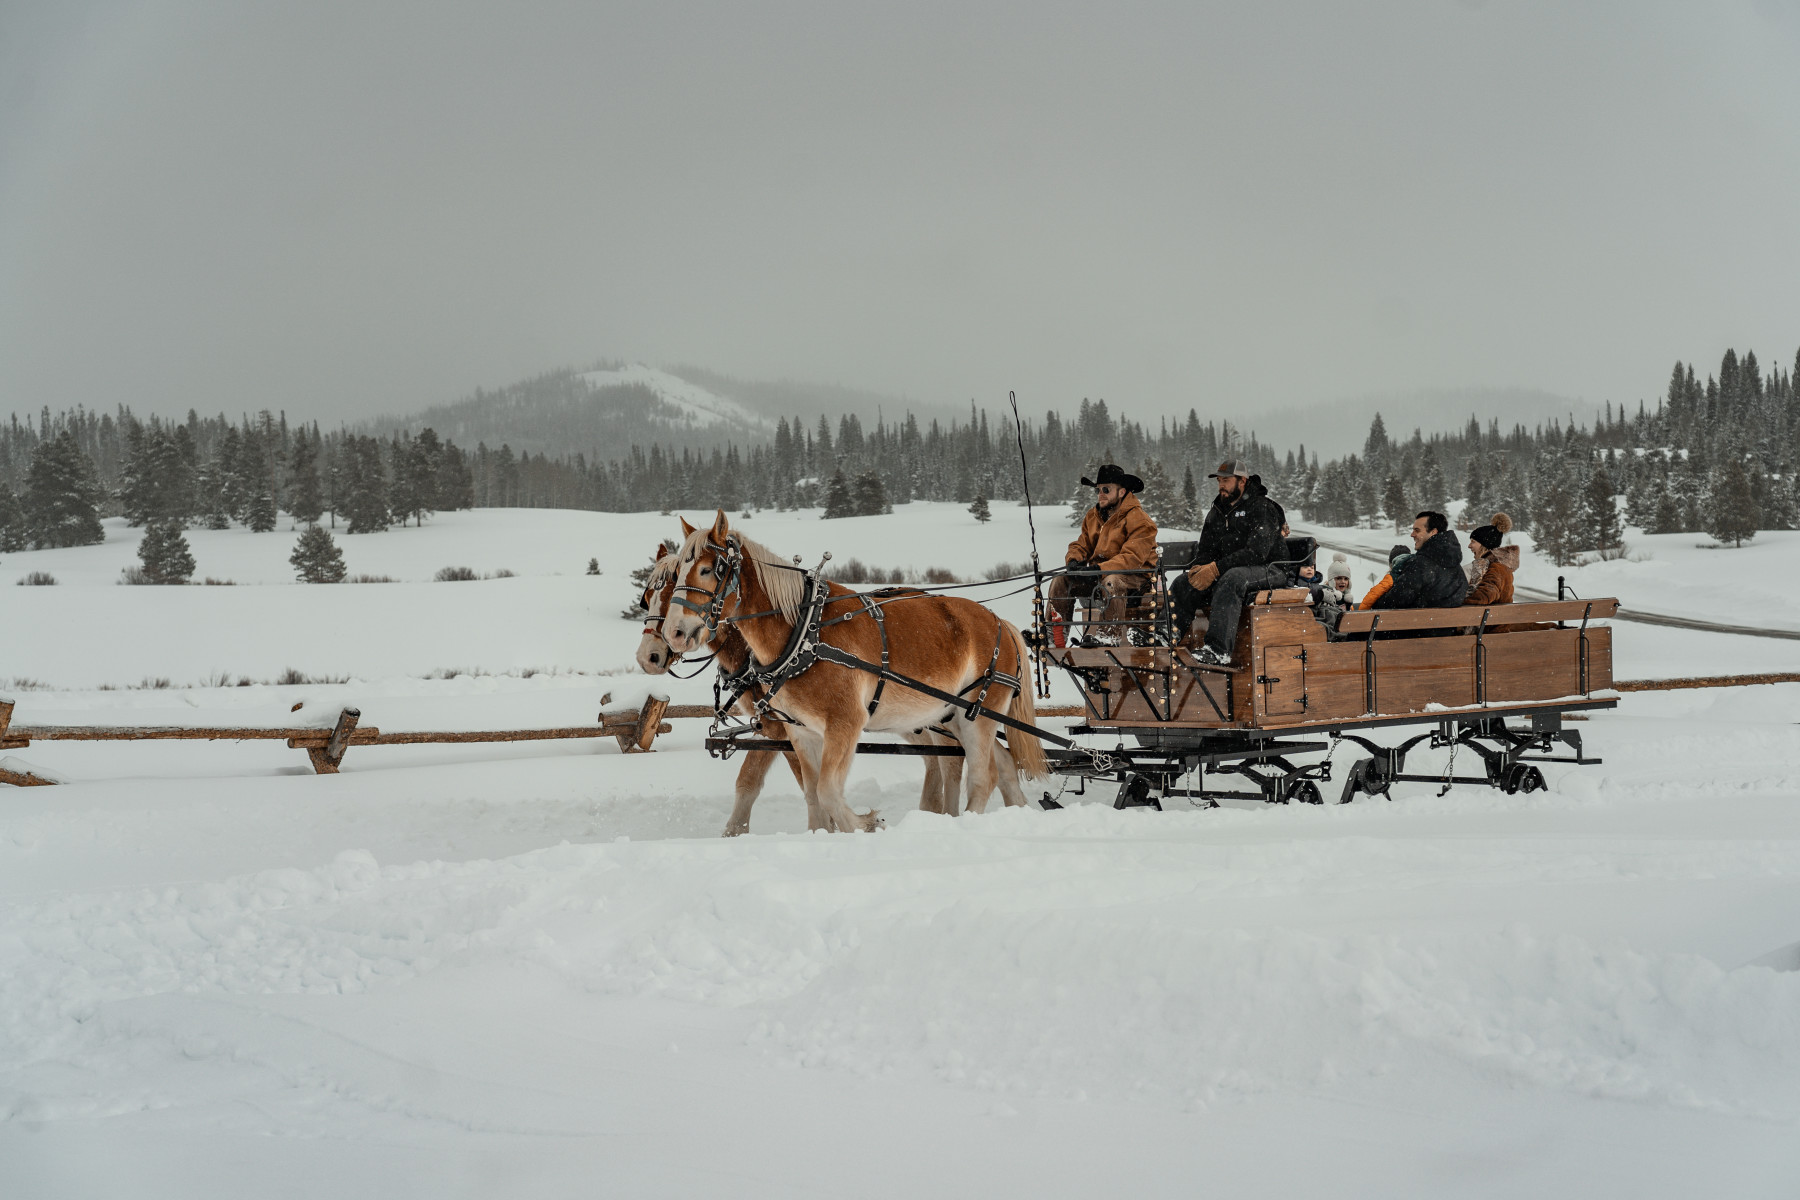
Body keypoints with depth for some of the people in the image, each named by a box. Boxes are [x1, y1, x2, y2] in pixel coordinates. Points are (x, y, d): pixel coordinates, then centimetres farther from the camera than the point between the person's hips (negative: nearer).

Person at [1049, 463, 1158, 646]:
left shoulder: (1139, 520, -12)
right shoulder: (1093, 516, 13)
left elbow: (1132, 557, -22)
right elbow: (1081, 545, 15)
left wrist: (1099, 569, -30)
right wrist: (1073, 561, -11)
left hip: (1134, 575, -7)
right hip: (1097, 573, 7)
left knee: (1110, 582, -40)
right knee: (1059, 582, -8)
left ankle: (1109, 637, -37)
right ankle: (1055, 634, -9)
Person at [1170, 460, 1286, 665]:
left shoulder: (1262, 508, -9)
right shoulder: (1216, 513, 15)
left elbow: (1256, 552, -21)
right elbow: (1206, 550, 15)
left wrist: (1215, 569, -26)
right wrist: (1201, 568, -12)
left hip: (1268, 570, -7)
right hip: (1228, 570, 7)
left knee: (1231, 579, -39)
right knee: (1183, 583, -13)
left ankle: (1218, 650, -51)